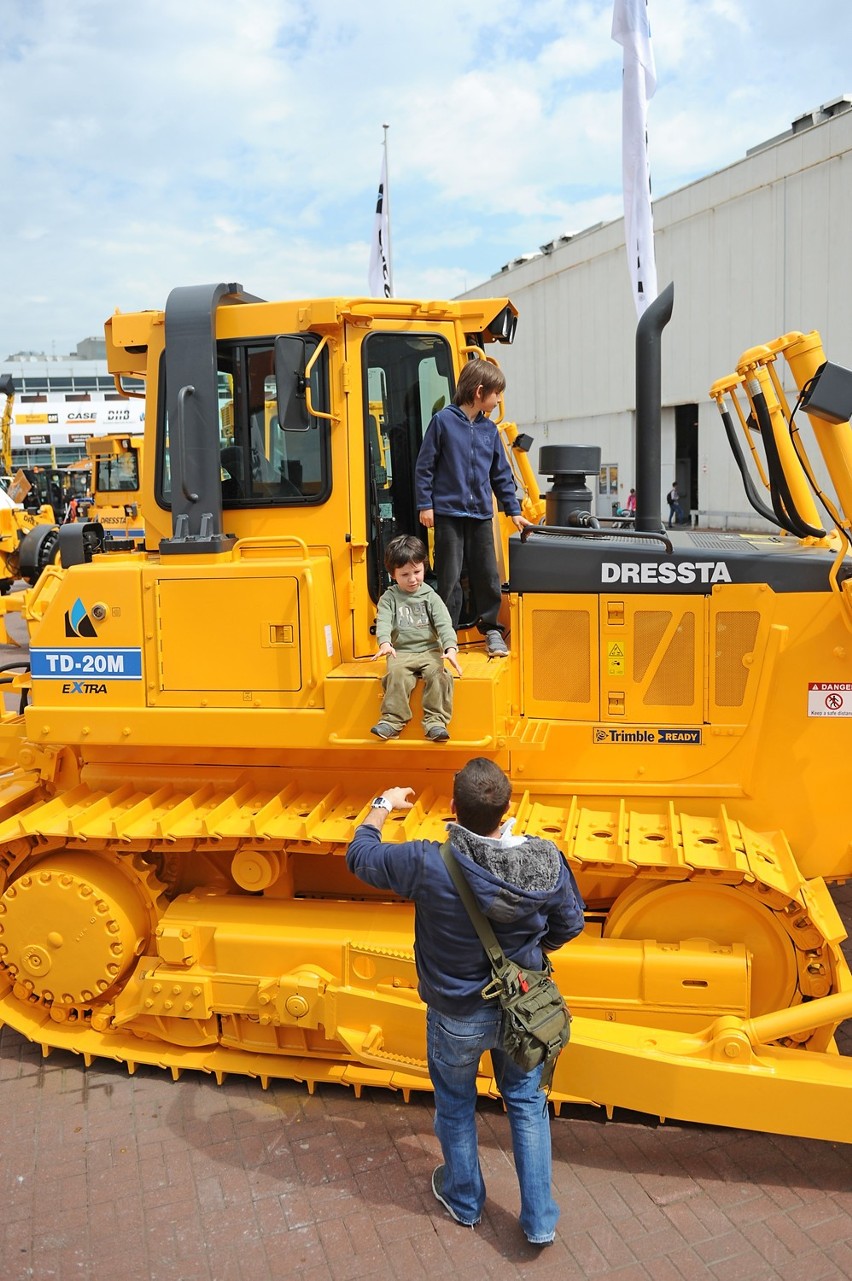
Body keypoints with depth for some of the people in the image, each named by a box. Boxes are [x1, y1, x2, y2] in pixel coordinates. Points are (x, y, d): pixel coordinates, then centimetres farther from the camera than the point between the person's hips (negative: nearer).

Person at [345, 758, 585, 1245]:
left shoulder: (428, 864, -33)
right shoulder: (547, 861, -23)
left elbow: (360, 856, -14)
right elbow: (568, 926, -5)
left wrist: (382, 807, 4)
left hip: (456, 1017, -1)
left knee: (456, 1106, 27)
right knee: (527, 1104, 25)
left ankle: (465, 1201, 51)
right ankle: (540, 1220, 38)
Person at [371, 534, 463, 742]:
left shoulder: (430, 596, 7)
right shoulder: (389, 597, 7)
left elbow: (444, 624, -3)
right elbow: (383, 621, -9)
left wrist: (450, 648, -22)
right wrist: (385, 643, -31)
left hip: (429, 649, 1)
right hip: (401, 652, 0)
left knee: (437, 674, -28)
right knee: (397, 674, -30)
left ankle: (435, 722, -25)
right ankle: (392, 721, -26)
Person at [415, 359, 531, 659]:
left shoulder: (489, 429, 9)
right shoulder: (443, 421, -5)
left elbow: (501, 474, 15)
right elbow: (424, 466, -3)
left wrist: (514, 511, 13)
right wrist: (425, 504, -7)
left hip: (481, 513, 4)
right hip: (448, 512, -4)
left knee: (487, 574, 8)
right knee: (450, 576, 2)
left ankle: (491, 628, 21)